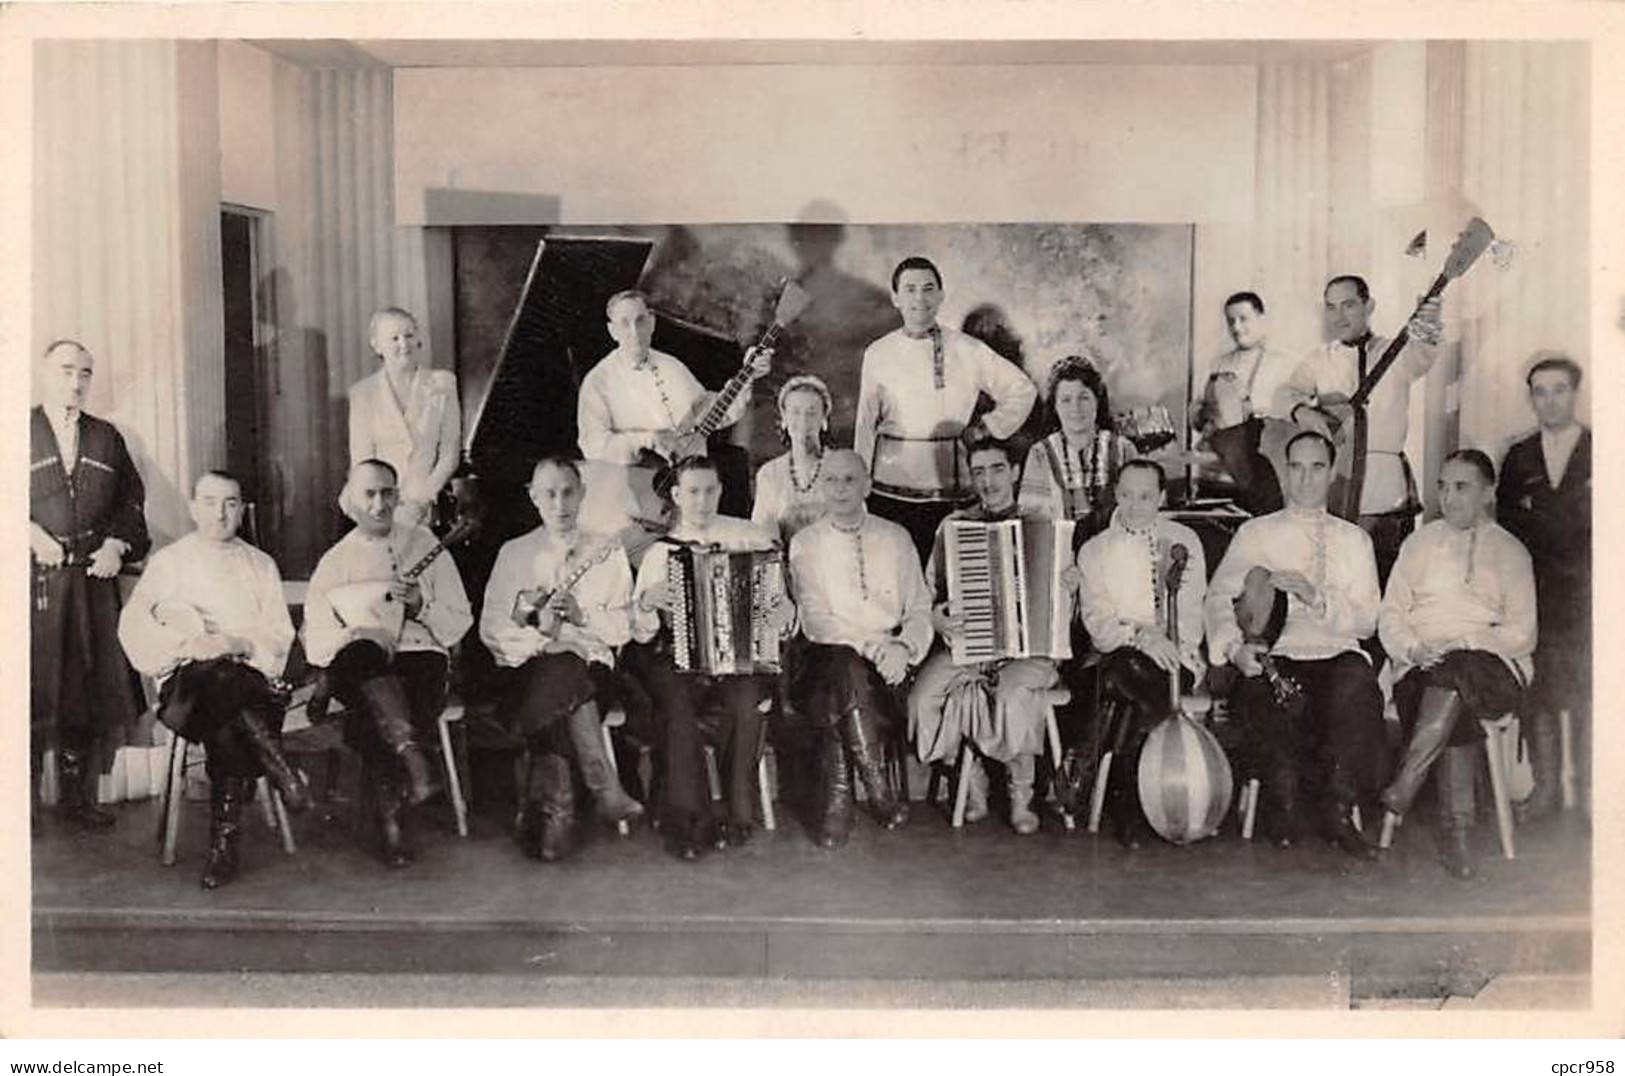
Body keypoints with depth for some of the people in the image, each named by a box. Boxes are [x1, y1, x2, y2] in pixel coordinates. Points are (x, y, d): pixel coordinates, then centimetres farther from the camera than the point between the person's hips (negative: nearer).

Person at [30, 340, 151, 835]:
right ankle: (26, 802, 4)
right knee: (32, 689, -4)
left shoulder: (107, 438, 15)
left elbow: (133, 500, 14)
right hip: (34, 578, -3)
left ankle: (78, 797, 16)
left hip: (94, 576, 3)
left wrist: (117, 545, -1)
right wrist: (32, 535, -11)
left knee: (92, 689, 5)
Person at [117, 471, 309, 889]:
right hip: (185, 673, 0)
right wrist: (188, 642, -11)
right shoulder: (168, 561, 19)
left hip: (248, 673, 1)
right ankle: (277, 766, -38)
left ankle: (224, 838, -34)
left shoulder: (260, 565, 22)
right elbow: (134, 625, 5)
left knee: (223, 724, -35)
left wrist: (240, 642, -11)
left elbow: (280, 633, 11)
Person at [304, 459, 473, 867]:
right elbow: (316, 644, 6)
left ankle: (392, 813, -20)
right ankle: (407, 749, -46)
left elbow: (460, 624, 11)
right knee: (362, 651, -38)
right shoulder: (334, 562, 17)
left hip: (419, 656, 0)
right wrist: (356, 638, -14)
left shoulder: (424, 545, 17)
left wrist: (421, 605, -8)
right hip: (359, 665, 0)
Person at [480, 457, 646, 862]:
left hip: (590, 665, 1)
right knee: (559, 674, -35)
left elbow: (622, 629, 6)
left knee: (555, 691, -34)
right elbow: (489, 630, 4)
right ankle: (604, 786, -37)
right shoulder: (514, 553, 14)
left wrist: (582, 616, -12)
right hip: (527, 667, 0)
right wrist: (525, 618, -15)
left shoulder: (607, 550, 13)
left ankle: (547, 808, -33)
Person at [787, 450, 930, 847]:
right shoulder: (805, 542, 7)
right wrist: (869, 644, -18)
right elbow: (814, 621, -4)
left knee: (839, 698, -31)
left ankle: (839, 798, -22)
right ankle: (878, 786, -30)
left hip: (887, 659, 1)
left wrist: (902, 646, -14)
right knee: (846, 671, -35)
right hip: (831, 654, -1)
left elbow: (920, 609, 9)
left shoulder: (895, 538, 12)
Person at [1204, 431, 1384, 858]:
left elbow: (1367, 619, 9)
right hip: (1275, 656, -1)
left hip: (1338, 656, 1)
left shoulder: (1354, 539, 20)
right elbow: (1219, 598, 4)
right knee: (1266, 697, -34)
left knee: (1355, 683, -34)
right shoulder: (1255, 533, 16)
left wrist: (1316, 597, -10)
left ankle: (1339, 811, -20)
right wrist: (1235, 646, -16)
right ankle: (1282, 807, -10)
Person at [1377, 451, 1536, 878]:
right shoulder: (1419, 543, 23)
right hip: (1422, 667, 1)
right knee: (1457, 713, -33)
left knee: (1457, 671, -38)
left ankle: (1406, 783, -40)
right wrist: (1415, 649, -7)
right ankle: (1457, 833, -35)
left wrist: (1462, 644, -12)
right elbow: (1390, 617, 15)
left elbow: (1522, 633, 5)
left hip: (1492, 666, -1)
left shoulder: (1510, 551, 16)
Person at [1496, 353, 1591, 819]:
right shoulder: (1519, 458, 14)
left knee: (1589, 698, -4)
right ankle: (1544, 789, 10)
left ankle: (1589, 793, 4)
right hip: (1533, 598, 2)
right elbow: (1506, 527, 13)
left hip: (1587, 594, -2)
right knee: (1537, 696, 2)